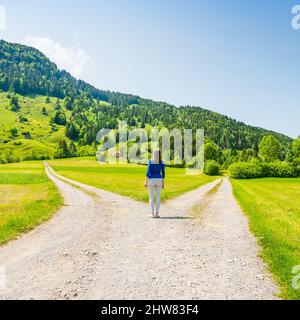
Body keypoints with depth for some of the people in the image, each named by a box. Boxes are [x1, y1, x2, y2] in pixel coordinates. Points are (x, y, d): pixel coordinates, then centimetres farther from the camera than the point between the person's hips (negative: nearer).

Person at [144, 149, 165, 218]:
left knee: (151, 198, 4)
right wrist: (163, 183, 10)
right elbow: (163, 173, 2)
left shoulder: (151, 161, -9)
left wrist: (146, 182, -8)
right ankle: (157, 213, 7)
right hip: (159, 180, 3)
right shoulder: (162, 162, 1)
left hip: (151, 180, -3)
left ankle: (152, 213, 4)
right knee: (158, 197, 7)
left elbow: (148, 172, -13)